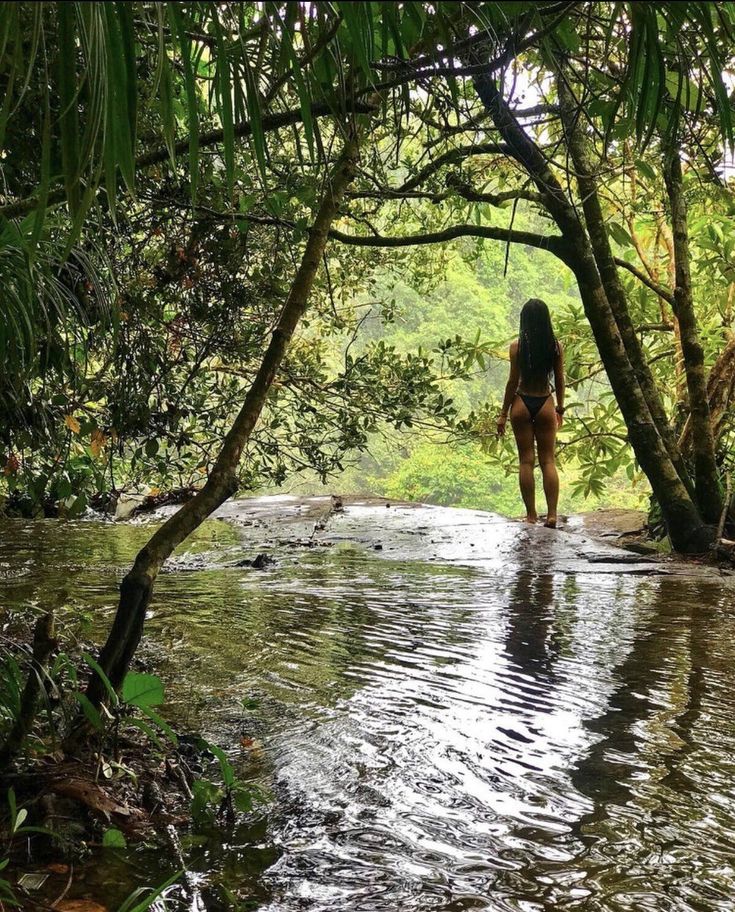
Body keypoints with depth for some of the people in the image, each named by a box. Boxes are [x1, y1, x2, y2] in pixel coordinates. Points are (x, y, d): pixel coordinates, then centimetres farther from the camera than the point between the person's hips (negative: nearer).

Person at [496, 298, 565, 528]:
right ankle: (552, 514, 0)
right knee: (548, 461, 7)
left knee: (526, 461, 5)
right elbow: (560, 380, 3)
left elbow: (513, 381, -7)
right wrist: (560, 408, 16)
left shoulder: (517, 345, -9)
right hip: (545, 404, 2)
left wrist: (503, 413, 0)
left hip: (522, 403, -1)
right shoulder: (555, 346, -2)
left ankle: (531, 515, 6)